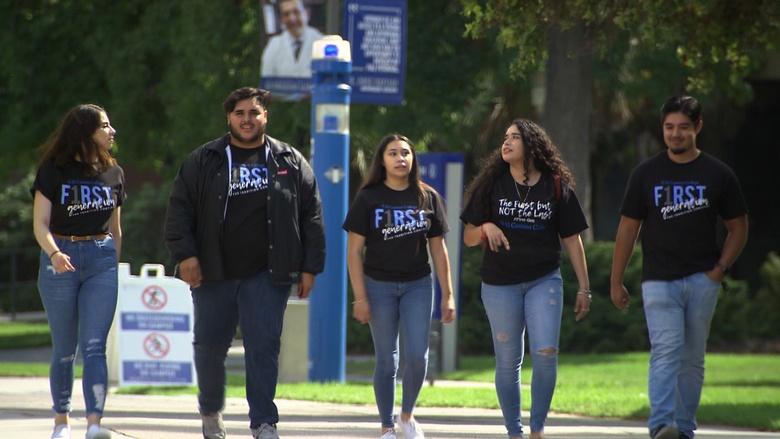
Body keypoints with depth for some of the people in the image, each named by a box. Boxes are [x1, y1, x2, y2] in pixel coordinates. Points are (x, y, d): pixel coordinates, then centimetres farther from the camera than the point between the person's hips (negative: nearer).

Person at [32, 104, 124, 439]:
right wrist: (54, 254, -26)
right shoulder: (53, 170, -2)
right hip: (61, 258, -2)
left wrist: (114, 269, 19)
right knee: (64, 350, 6)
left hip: (101, 260, 2)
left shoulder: (113, 173, 9)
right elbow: (40, 224, -8)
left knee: (94, 346, -12)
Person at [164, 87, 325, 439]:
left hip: (267, 275, -1)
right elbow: (180, 209, 4)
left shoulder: (291, 163, 7)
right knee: (210, 346, 8)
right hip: (213, 274, 1)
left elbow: (311, 218, 8)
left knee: (264, 345, -10)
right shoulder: (203, 162, 6)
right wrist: (185, 254, -8)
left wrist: (309, 267, 3)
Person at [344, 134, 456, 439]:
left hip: (417, 285, 2)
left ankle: (408, 415, 17)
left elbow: (438, 249, 9)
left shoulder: (427, 197, 5)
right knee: (386, 360, 1)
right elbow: (354, 250, -4)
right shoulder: (369, 198, -3)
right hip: (379, 285, -2)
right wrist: (360, 297, -10)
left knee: (417, 356, -8)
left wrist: (447, 295, 5)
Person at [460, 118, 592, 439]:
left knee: (546, 353, -14)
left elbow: (572, 239, 5)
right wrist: (485, 228, -18)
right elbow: (469, 238, 5)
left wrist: (584, 288, 3)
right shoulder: (492, 185, 2)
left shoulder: (556, 187, 1)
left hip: (544, 280, -1)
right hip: (500, 283, 1)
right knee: (508, 361, 3)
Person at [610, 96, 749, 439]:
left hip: (702, 281, 2)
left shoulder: (717, 175, 6)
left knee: (692, 359, 6)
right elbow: (628, 227, 9)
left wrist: (720, 268, -1)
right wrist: (615, 281, 7)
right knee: (666, 350, -17)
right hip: (659, 281, -1)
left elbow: (738, 227, 12)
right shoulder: (646, 173, 5)